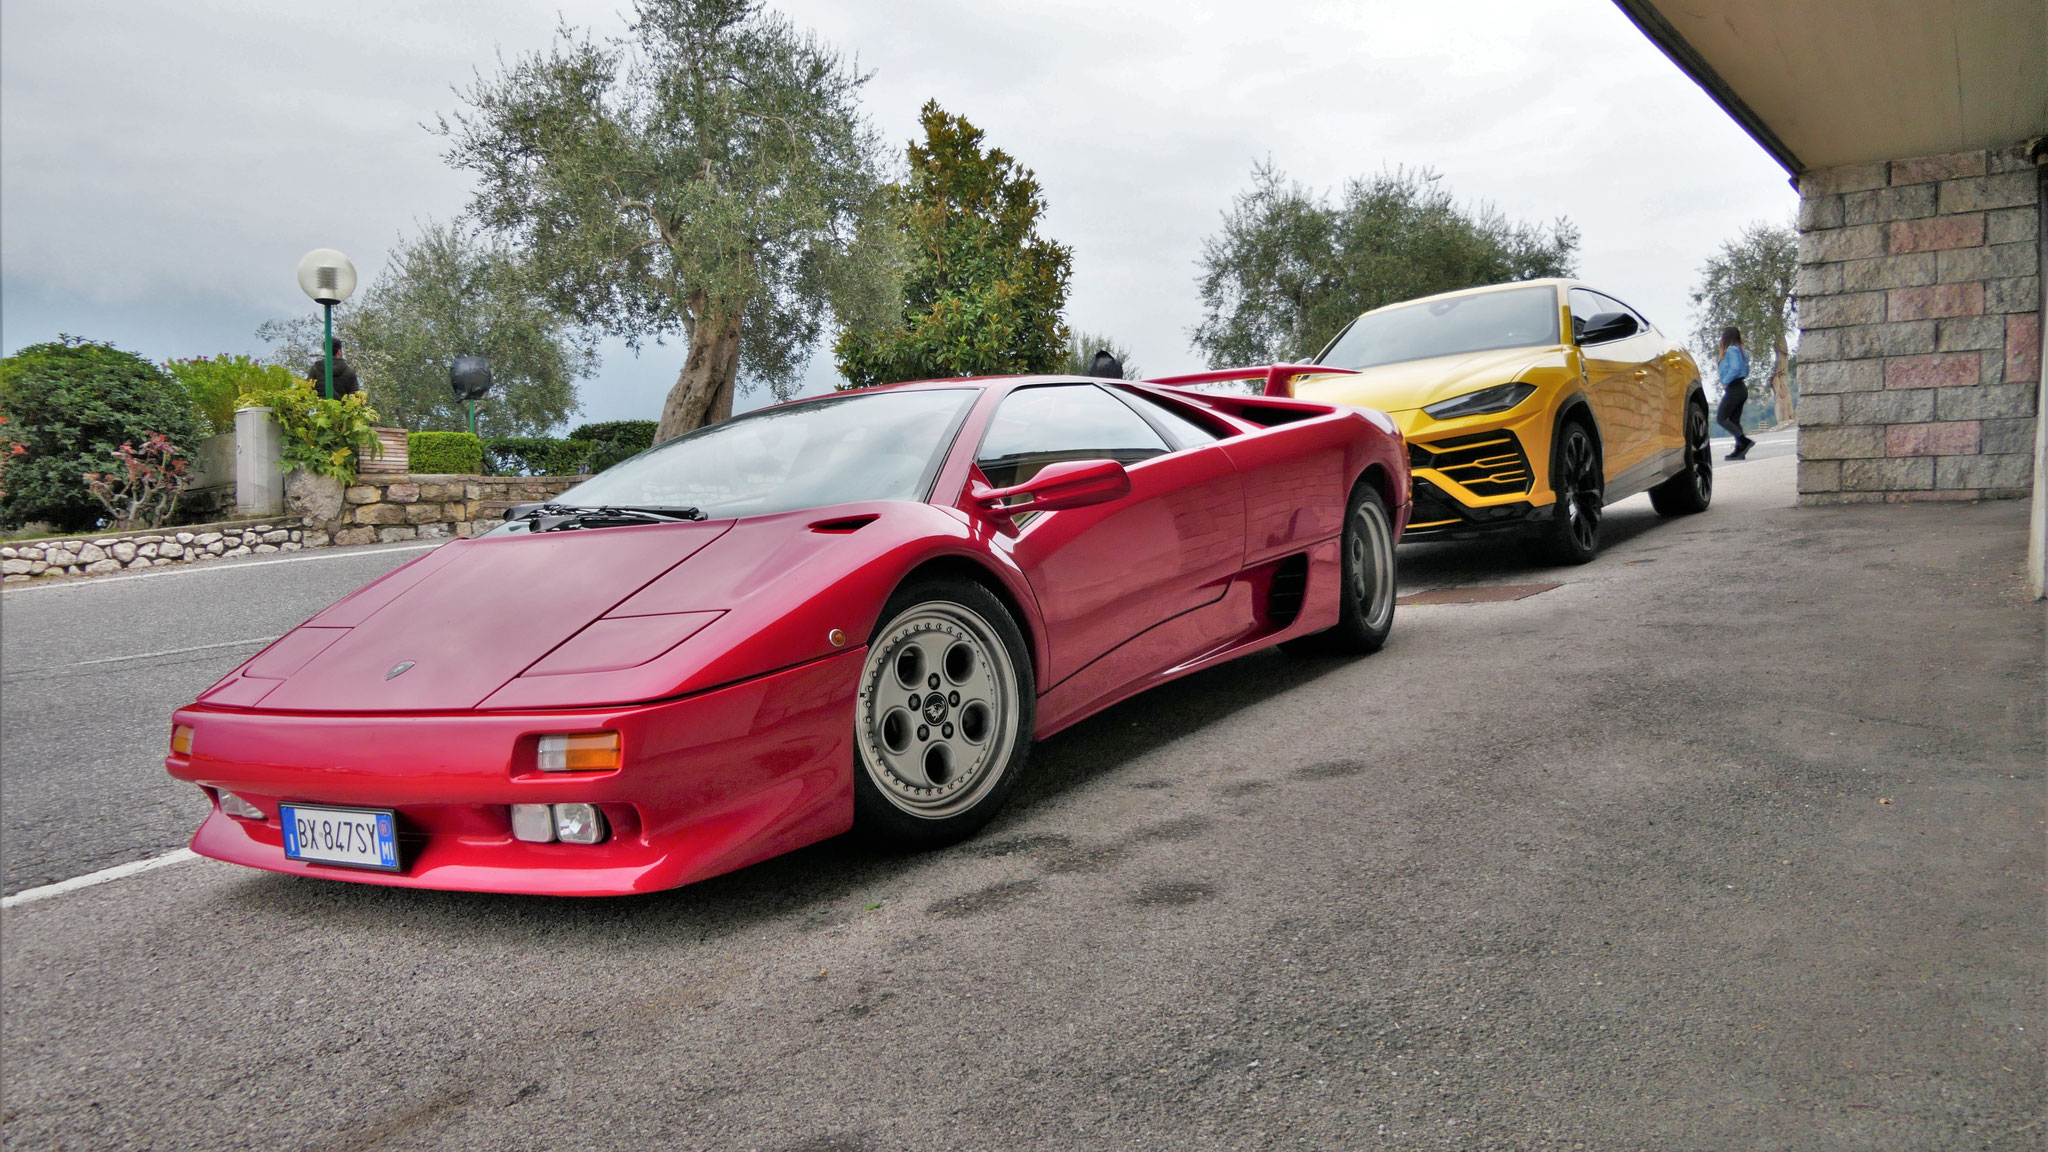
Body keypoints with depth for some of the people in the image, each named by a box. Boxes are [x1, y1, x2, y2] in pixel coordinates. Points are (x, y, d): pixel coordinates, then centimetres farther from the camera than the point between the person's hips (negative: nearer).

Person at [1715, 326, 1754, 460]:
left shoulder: (1731, 350, -13)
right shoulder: (1740, 351, 17)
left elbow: (1735, 368, -26)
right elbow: (1746, 371, 22)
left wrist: (1725, 382, -15)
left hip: (1733, 389, -10)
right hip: (1741, 388, 10)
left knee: (1721, 419, -8)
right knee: (1734, 420, 10)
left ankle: (1744, 441, -18)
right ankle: (1739, 450, 6)